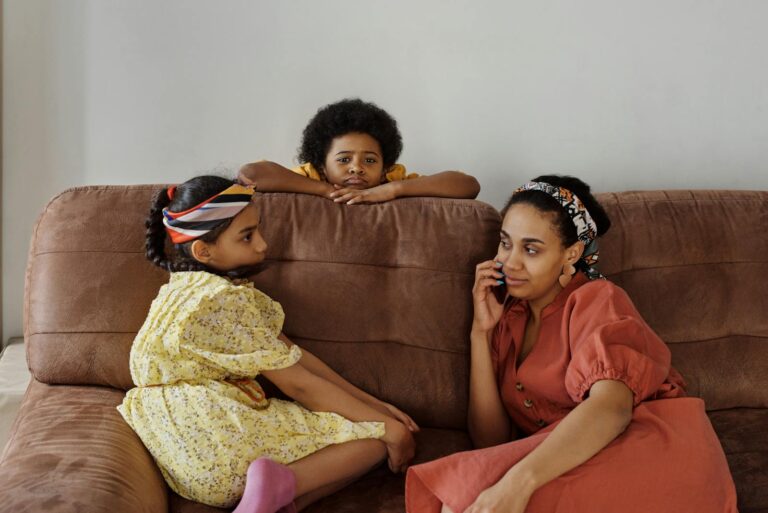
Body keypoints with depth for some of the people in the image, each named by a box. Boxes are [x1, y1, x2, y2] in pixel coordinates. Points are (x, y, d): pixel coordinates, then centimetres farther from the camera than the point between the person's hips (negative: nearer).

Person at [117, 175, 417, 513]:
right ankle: (283, 485, -25)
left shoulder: (193, 286, 14)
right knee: (376, 438, -3)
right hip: (216, 443, -9)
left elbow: (289, 352, 10)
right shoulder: (227, 299, -16)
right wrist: (386, 426, -8)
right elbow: (297, 382, -14)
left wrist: (371, 403, 6)